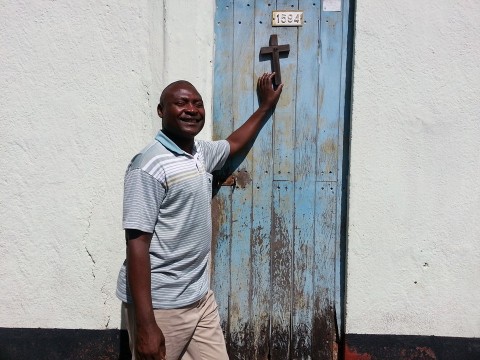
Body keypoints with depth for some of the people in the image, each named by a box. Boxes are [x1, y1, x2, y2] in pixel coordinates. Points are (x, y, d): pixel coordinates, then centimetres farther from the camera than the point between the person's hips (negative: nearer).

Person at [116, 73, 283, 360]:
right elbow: (137, 244, -19)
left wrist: (266, 106, 36)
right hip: (160, 306, -7)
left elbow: (234, 144, 31)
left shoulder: (201, 152, 8)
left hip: (201, 298, 8)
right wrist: (145, 324, -22)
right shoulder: (149, 165, -17)